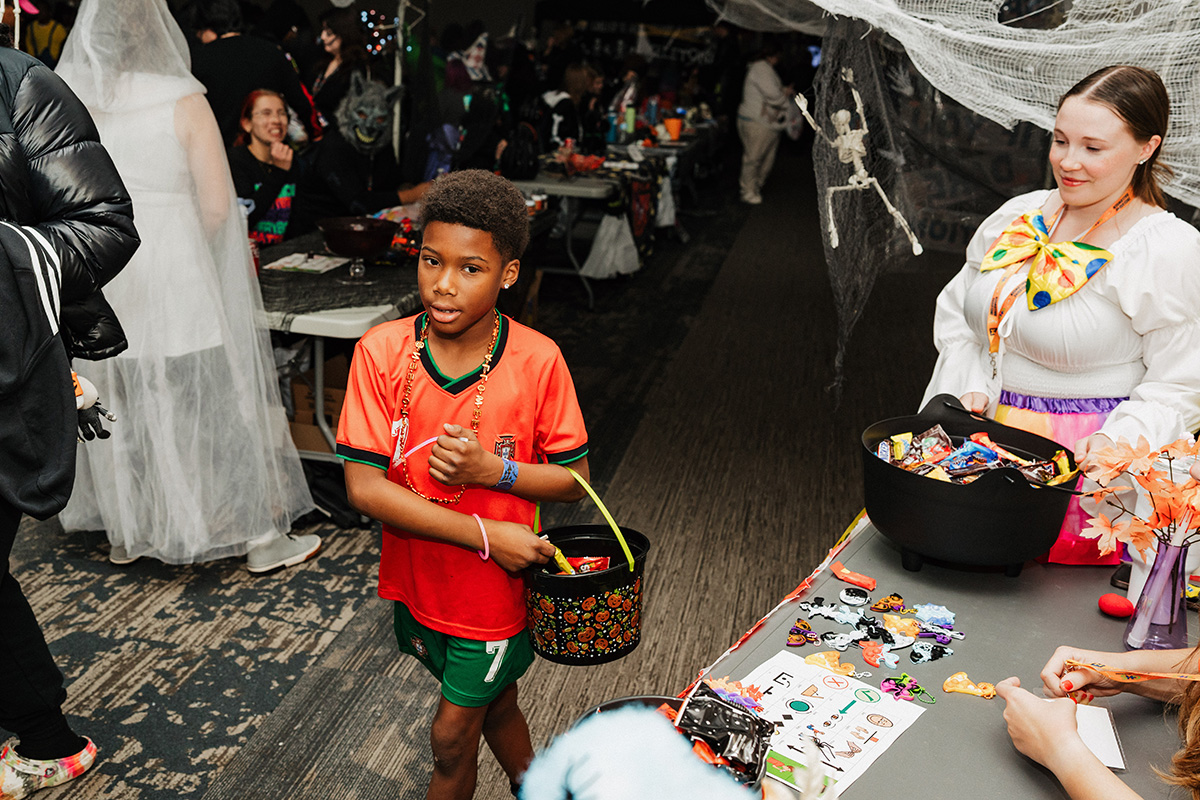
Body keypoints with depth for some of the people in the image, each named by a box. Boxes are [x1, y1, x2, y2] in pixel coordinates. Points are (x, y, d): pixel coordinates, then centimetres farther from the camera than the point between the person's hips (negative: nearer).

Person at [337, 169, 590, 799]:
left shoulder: (537, 361, -19)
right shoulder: (380, 352, -16)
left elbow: (574, 480, -10)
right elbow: (364, 488, -19)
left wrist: (492, 470, -27)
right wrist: (485, 535, -23)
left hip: (496, 588, -3)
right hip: (417, 580, 3)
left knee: (451, 740, 11)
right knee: (493, 705, 26)